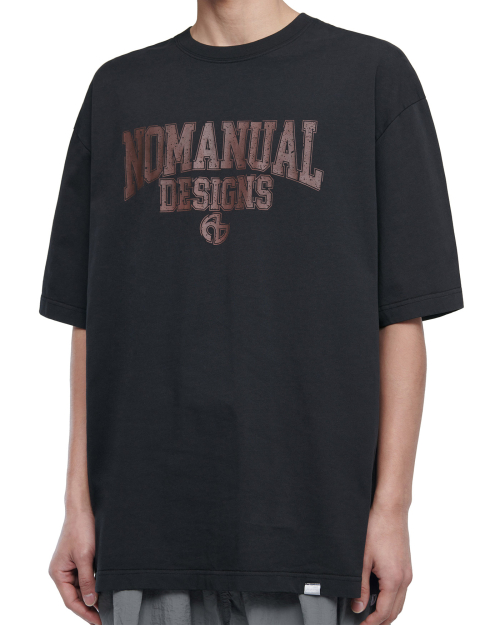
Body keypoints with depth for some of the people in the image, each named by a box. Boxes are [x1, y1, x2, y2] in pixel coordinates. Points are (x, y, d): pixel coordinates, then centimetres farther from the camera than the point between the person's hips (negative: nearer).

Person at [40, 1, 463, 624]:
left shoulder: (375, 74, 4)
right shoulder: (116, 90, 14)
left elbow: (402, 312, 0)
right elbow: (90, 316, 12)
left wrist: (391, 506, -5)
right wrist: (79, 500, 8)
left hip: (308, 513, -2)